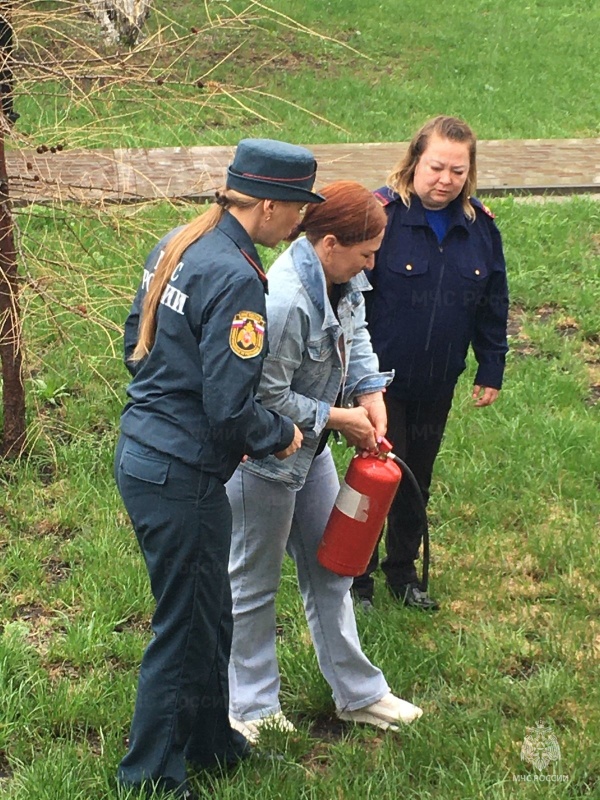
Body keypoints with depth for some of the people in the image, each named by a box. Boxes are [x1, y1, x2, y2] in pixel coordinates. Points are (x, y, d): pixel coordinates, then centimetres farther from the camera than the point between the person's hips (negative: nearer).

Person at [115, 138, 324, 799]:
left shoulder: (175, 247, 6)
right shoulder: (236, 279, -22)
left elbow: (136, 343, 17)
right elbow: (229, 409, -23)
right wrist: (281, 435, -5)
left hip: (139, 453, 9)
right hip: (181, 476, -9)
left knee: (209, 613, 23)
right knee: (184, 628, 6)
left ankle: (210, 742, 40)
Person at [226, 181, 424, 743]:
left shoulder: (343, 279, -6)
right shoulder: (284, 301, -33)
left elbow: (356, 336, 12)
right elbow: (268, 398, -27)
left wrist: (371, 393, -4)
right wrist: (338, 419, -18)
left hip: (310, 449, 9)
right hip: (264, 458, -9)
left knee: (328, 567, 19)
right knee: (254, 583, 9)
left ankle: (358, 692, 34)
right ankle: (253, 709, 26)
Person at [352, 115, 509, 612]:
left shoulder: (481, 228, 0)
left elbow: (493, 306, 10)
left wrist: (491, 370, 12)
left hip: (438, 386, 5)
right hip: (381, 381, -5)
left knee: (417, 480, 18)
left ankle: (404, 571, 36)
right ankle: (357, 577, 22)